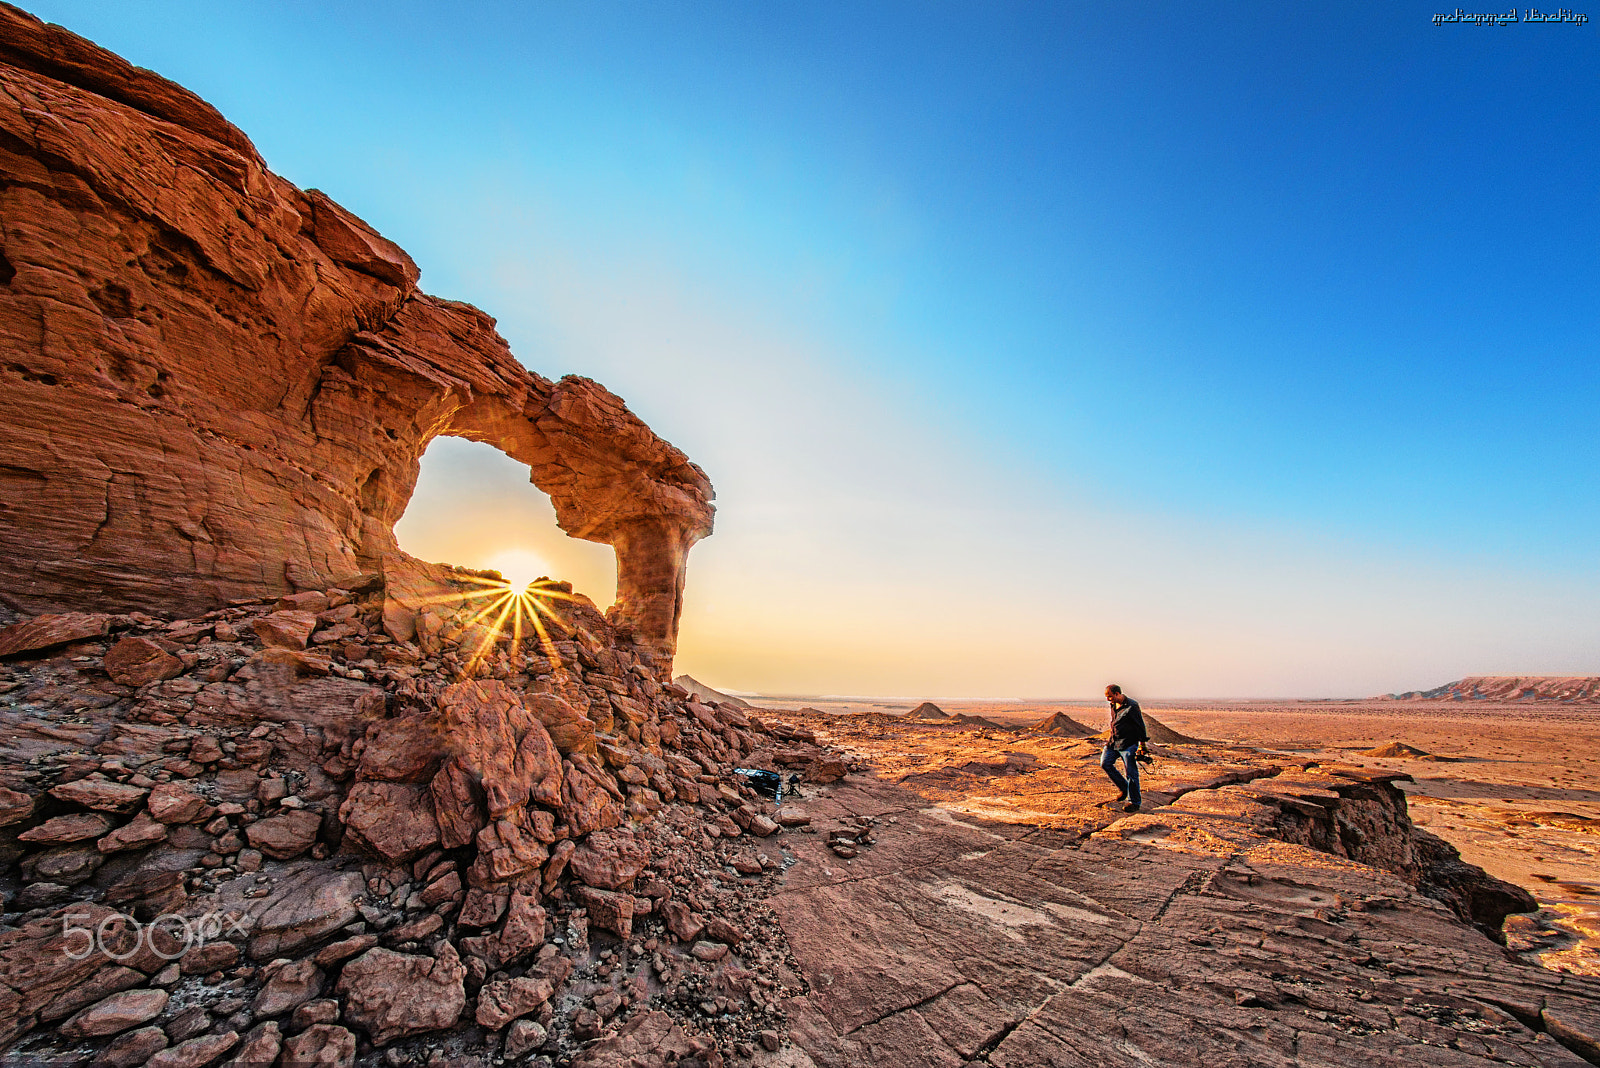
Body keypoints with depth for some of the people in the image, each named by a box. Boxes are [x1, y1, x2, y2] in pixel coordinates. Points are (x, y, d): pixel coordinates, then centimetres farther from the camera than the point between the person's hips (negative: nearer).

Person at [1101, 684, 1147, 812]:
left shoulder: (1131, 706, -17)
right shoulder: (1113, 705, 7)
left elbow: (1140, 726, -11)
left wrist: (1142, 745, -10)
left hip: (1128, 744, -8)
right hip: (1114, 741, 8)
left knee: (1131, 772, 0)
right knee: (1105, 763, 4)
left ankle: (1134, 802, 12)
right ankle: (1124, 788, 21)